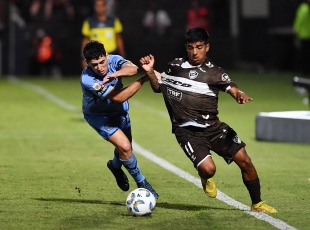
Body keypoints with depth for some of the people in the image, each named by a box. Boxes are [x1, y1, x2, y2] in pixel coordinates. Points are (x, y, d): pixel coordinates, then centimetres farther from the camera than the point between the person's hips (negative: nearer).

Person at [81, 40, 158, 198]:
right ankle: (141, 182, 2)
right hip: (98, 115, -6)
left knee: (125, 148, 17)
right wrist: (145, 78, -40)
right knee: (124, 147, -19)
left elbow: (133, 69, -42)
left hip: (119, 111, 6)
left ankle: (115, 166, 52)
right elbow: (120, 97, -38)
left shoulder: (114, 60, -21)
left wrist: (116, 74, -61)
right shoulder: (87, 79, -36)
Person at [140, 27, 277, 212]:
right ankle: (205, 178, 18)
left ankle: (257, 204, 9)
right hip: (186, 131, -1)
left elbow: (232, 89, -7)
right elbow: (159, 87, 23)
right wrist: (150, 72, 4)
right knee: (208, 168, -22)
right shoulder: (175, 66, 11)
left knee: (245, 161, -9)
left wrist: (240, 95, -30)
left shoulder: (215, 72, 5)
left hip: (212, 126, 1)